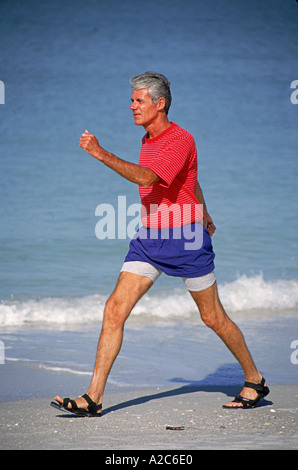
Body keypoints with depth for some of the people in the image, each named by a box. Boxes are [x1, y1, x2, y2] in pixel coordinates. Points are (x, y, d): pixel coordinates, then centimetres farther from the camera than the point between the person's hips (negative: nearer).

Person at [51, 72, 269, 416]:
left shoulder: (180, 140, -16)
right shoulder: (149, 139, 12)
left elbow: (146, 178, -32)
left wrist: (101, 154, -39)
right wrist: (204, 214, 43)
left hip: (185, 238, -7)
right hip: (149, 237, 7)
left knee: (213, 317, 6)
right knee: (115, 309, -7)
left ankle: (254, 381, 27)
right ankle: (93, 398, -7)